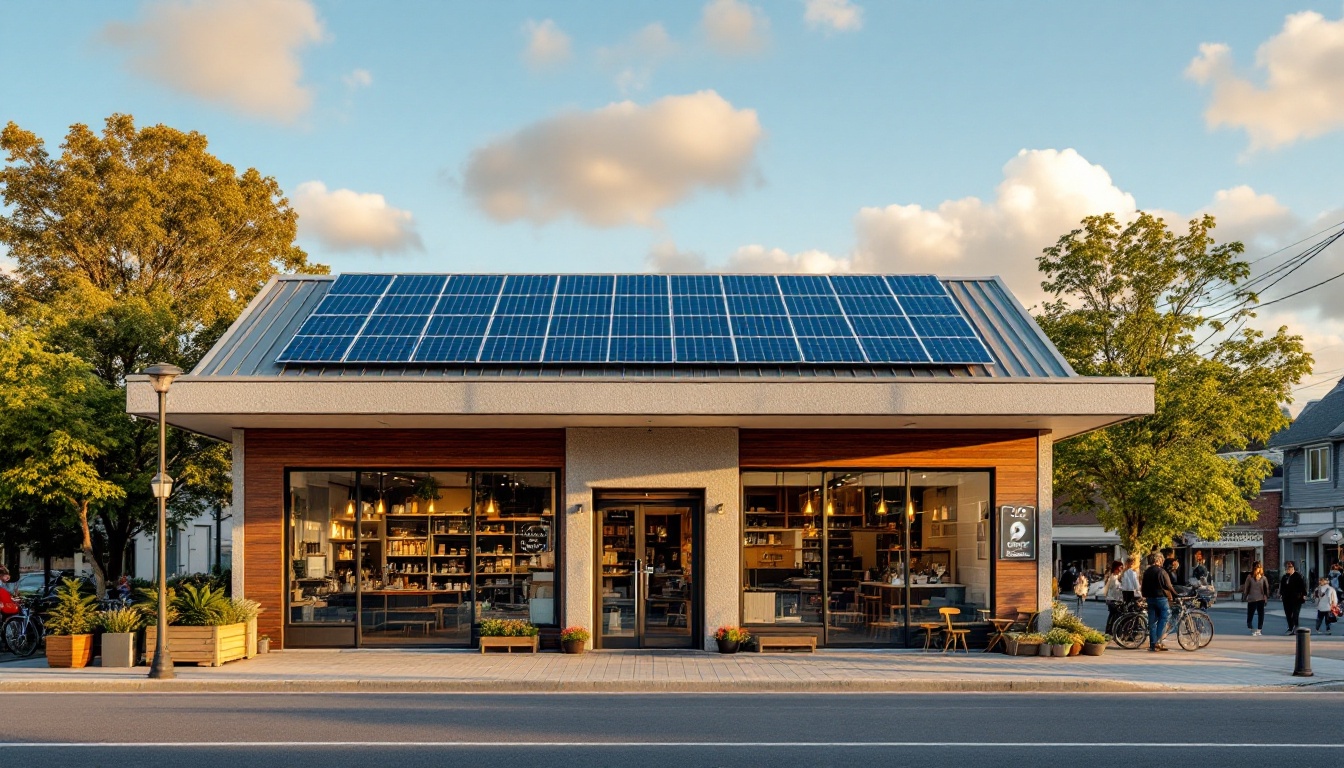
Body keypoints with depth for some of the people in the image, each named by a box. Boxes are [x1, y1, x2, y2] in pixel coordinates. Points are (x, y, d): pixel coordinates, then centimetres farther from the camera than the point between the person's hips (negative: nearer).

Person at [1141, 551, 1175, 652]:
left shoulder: (1146, 572, 10)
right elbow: (1168, 586, -12)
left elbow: (1144, 587, 15)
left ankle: (1153, 645, 8)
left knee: (1152, 622, 8)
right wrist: (1175, 594, 0)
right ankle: (1158, 641, -8)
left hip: (1150, 598, 7)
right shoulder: (1161, 571, -11)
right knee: (1164, 619, 1)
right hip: (1161, 597, -7)